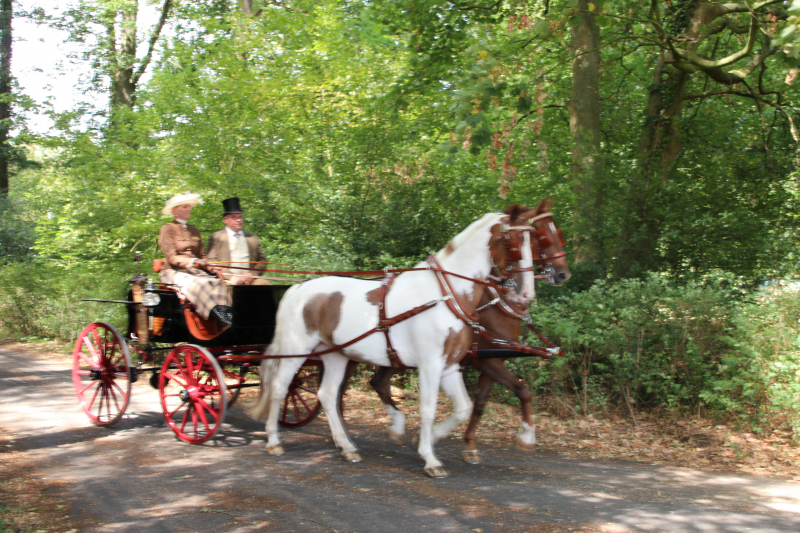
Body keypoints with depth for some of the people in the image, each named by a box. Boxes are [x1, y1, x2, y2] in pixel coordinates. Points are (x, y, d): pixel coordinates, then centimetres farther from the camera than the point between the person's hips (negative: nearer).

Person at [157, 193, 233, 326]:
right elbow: (172, 257, -8)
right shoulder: (167, 229, 2)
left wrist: (210, 266, -5)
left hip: (196, 271, 5)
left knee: (218, 282, -28)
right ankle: (216, 314, -46)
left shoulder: (194, 231, 22)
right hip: (175, 272, -5)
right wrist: (192, 261, -25)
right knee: (198, 284, -37)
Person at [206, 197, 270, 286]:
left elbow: (262, 260, 18)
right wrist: (231, 277, -12)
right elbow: (211, 261, 2)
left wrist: (252, 274, -4)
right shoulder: (216, 238, 12)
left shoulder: (253, 238, 23)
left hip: (249, 279, 3)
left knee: (264, 284, -27)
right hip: (227, 280, -3)